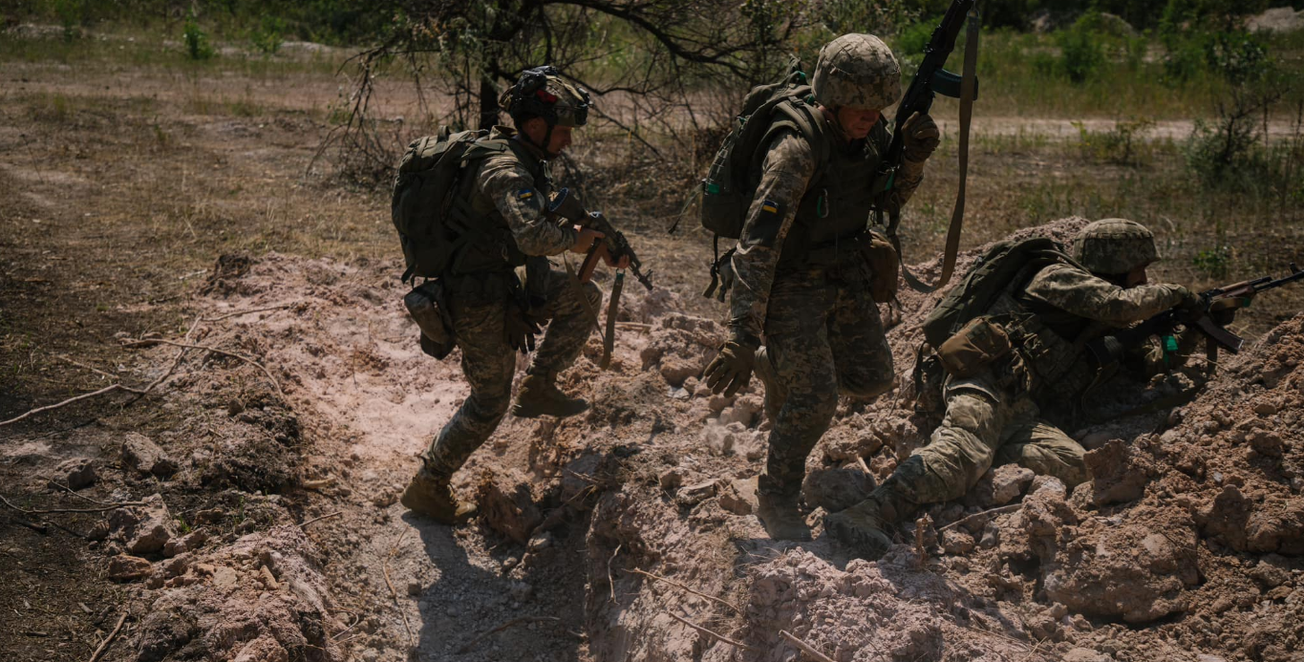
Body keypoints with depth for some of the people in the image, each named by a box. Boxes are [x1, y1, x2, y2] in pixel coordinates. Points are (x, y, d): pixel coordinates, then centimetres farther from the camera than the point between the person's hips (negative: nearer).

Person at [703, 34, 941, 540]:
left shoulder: (868, 133, -6)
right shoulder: (797, 150, -29)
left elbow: (891, 197, 12)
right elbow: (757, 243, -33)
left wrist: (914, 157, -11)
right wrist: (742, 337, -37)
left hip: (845, 276, 7)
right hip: (792, 282, -7)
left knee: (871, 379, 11)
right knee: (816, 397, -15)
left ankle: (777, 367, 35)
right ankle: (776, 501, 5)